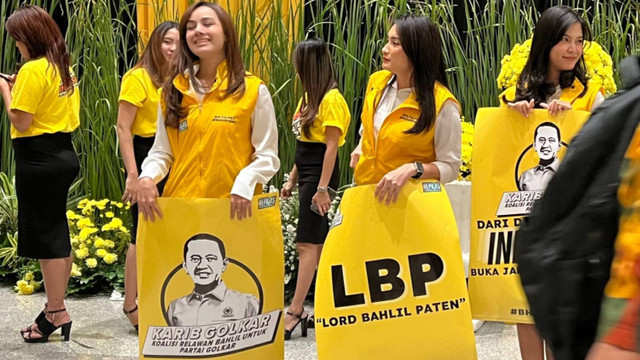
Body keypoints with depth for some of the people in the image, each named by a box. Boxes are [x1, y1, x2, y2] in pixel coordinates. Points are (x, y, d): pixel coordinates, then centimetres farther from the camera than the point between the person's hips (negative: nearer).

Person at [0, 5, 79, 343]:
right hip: (62, 153, 9)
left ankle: (57, 314, 5)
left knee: (44, 235, -1)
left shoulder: (33, 69, -17)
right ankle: (55, 308, 21)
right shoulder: (64, 67, 10)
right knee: (56, 231, 13)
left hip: (38, 159, -9)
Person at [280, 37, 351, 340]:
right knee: (318, 242, 11)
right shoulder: (309, 97, 15)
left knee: (307, 243, -9)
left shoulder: (331, 99, -13)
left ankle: (296, 311, -8)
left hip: (320, 174, -9)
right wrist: (292, 179, 16)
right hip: (306, 173, 9)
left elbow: (331, 146, -17)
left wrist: (322, 188, -20)